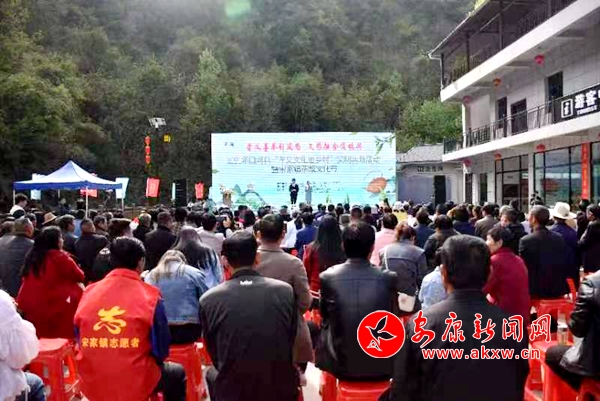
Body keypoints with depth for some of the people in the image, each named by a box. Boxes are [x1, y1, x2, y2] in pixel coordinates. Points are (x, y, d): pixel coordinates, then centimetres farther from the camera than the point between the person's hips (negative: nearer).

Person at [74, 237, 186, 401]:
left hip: (92, 384, 4)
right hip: (136, 385, -4)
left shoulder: (89, 293, -3)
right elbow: (161, 350, -8)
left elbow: (81, 343, 8)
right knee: (177, 373, 26)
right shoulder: (149, 296, -12)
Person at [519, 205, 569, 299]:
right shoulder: (559, 238, 2)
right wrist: (560, 284, 18)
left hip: (536, 291, -5)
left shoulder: (526, 241, -14)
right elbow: (564, 266, 8)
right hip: (558, 289, 5)